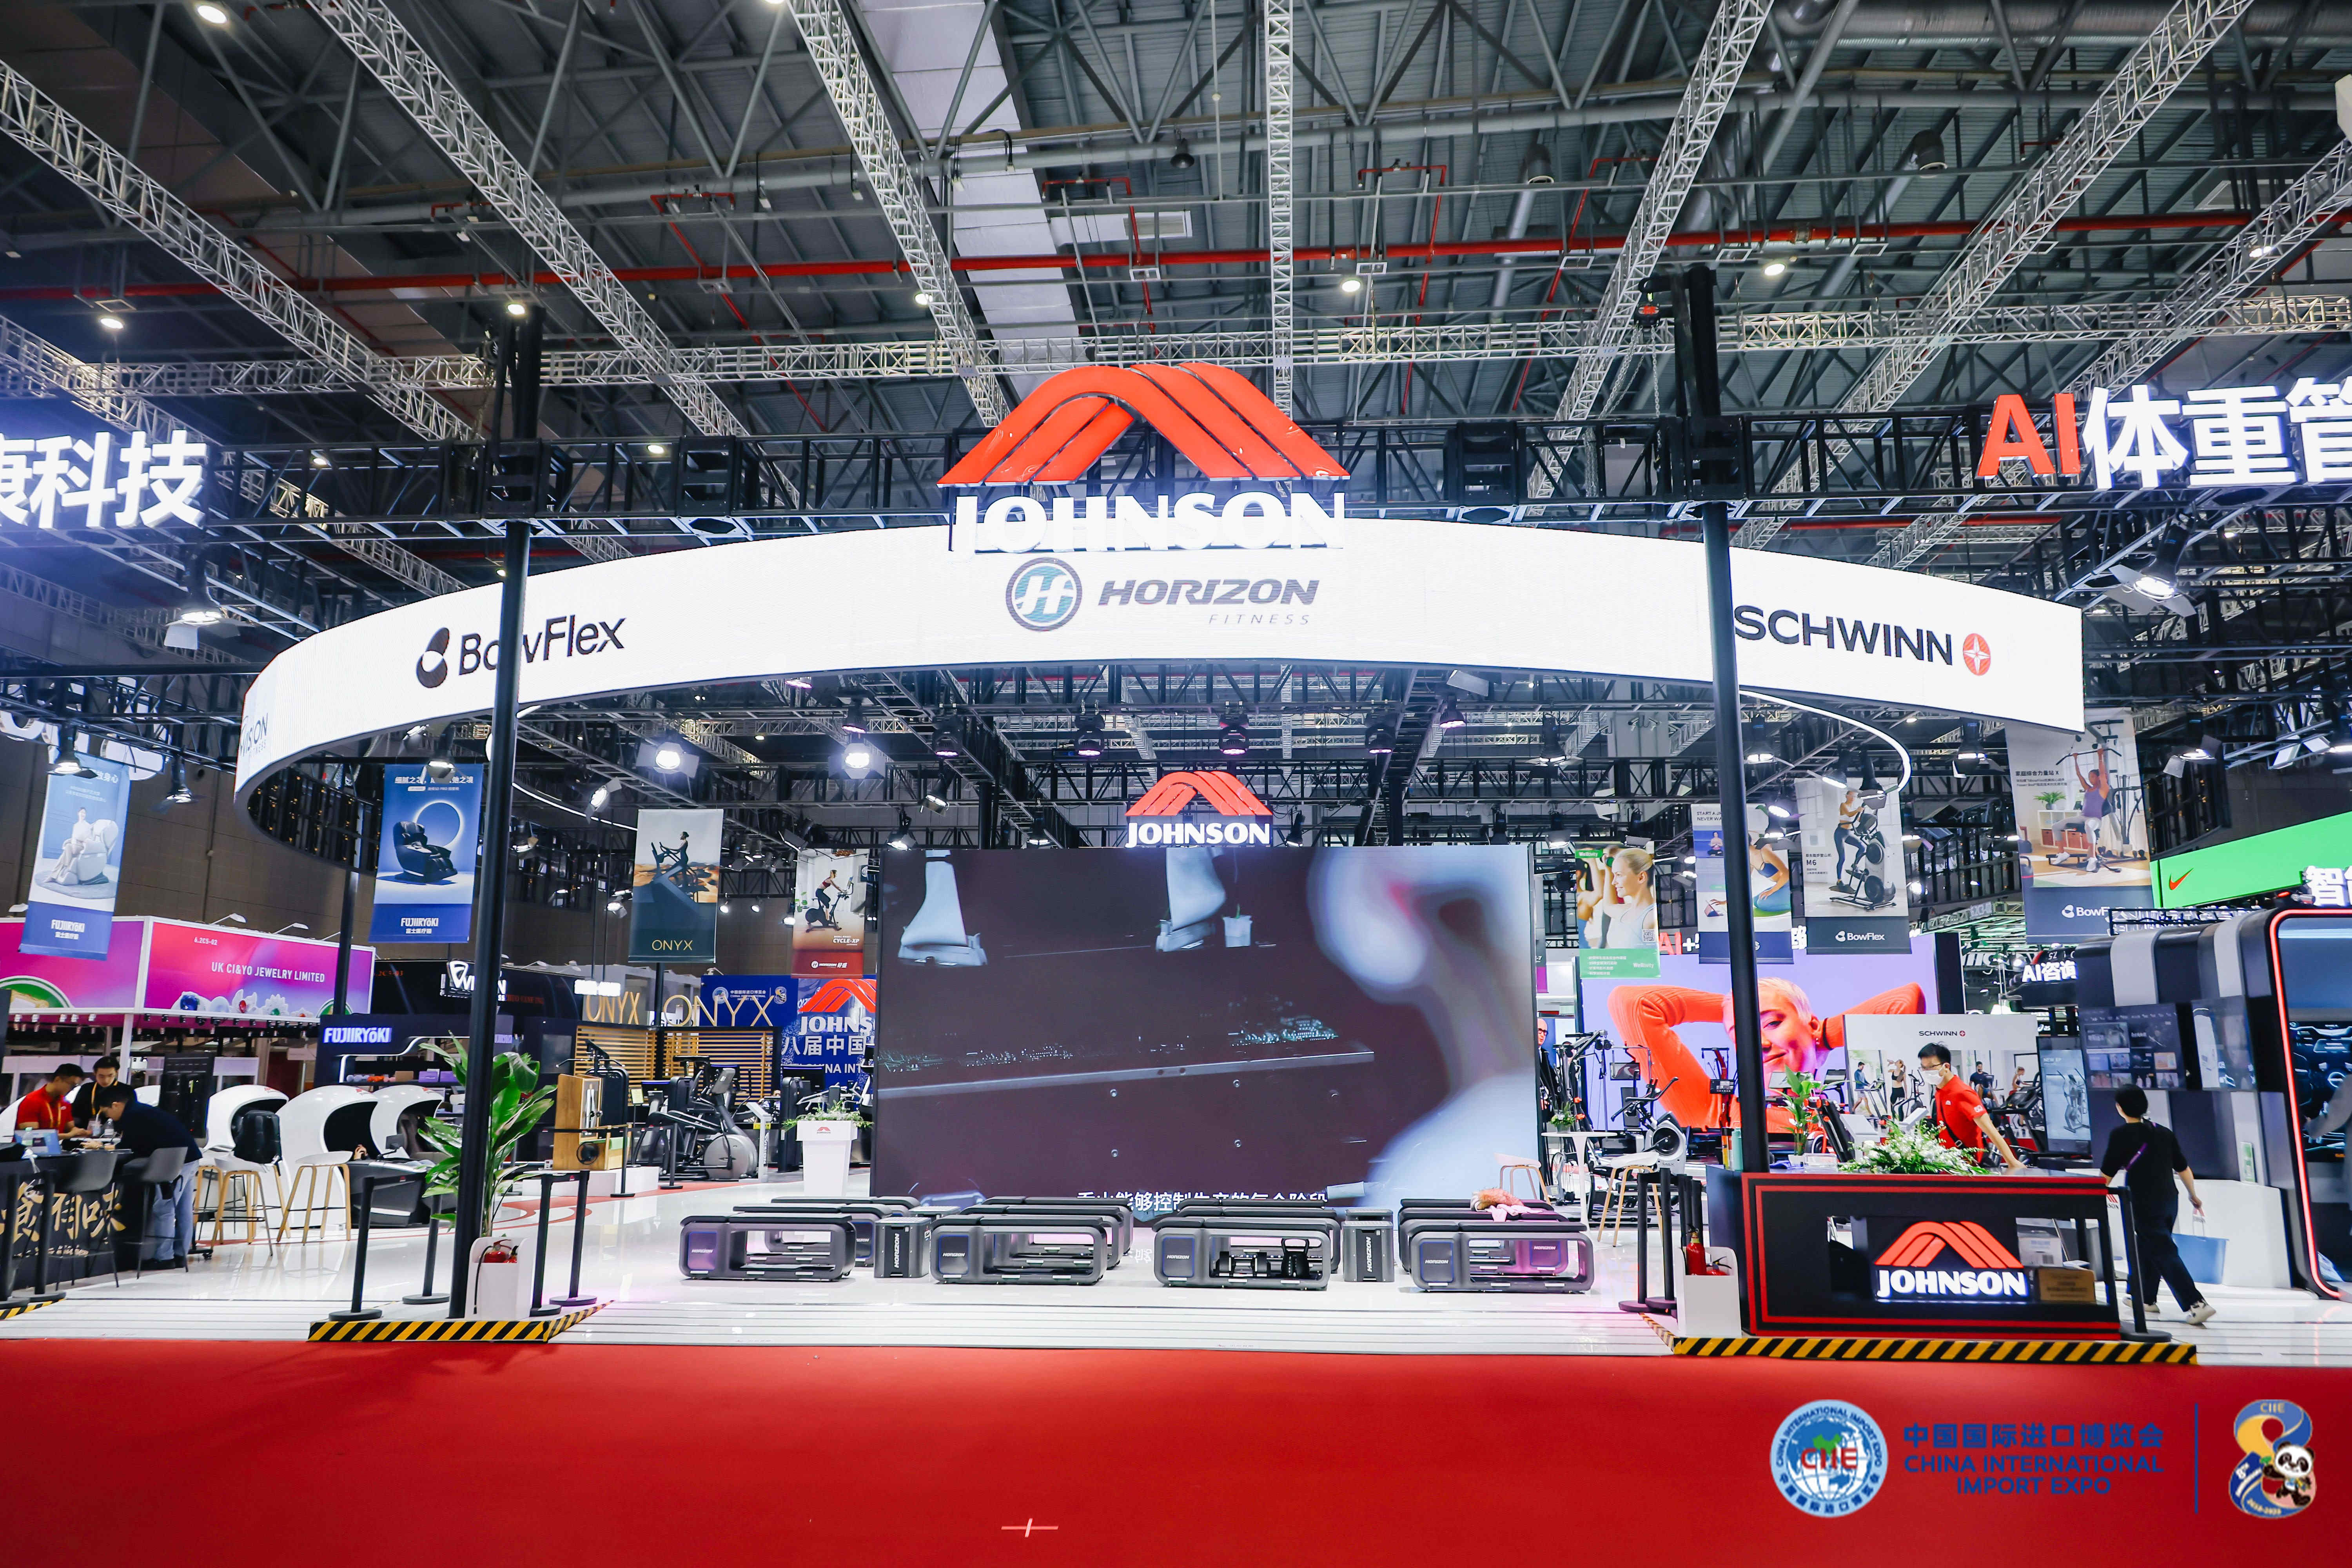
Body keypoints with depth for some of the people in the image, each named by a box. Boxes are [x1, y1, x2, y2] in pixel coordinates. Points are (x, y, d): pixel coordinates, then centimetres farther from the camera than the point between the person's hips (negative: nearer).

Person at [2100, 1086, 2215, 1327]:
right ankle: (2146, 1297, 33)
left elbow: (2107, 1174, -9)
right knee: (2148, 1247, 21)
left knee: (2164, 1253, -6)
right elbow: (2183, 1168, 11)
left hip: (2145, 1205, -7)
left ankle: (2196, 1304, -17)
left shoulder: (2121, 1135, -12)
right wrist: (2194, 1196, 23)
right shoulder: (2164, 1132, 6)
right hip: (2170, 1199, 7)